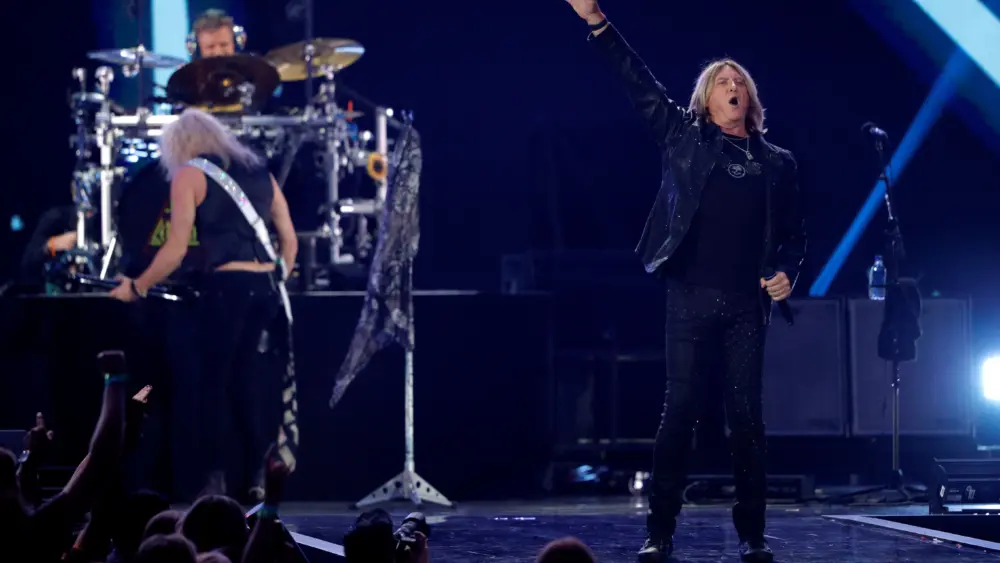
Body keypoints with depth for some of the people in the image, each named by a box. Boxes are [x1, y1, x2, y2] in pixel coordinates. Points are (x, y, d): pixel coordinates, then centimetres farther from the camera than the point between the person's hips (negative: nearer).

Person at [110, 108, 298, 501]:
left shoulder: (189, 175, 3)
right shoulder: (259, 172, 20)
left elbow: (177, 249, -4)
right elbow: (289, 240, 16)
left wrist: (136, 287, 7)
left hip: (227, 285, -6)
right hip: (267, 286, 6)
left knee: (210, 383, 1)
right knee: (243, 382, 14)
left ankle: (215, 480, -7)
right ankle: (255, 478, 10)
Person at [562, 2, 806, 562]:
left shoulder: (778, 163, 13)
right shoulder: (684, 136, 9)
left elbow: (795, 233, 17)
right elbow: (642, 86, 3)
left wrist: (787, 273, -3)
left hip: (748, 304, 1)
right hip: (692, 297, -1)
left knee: (747, 414, 1)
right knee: (680, 410, -3)